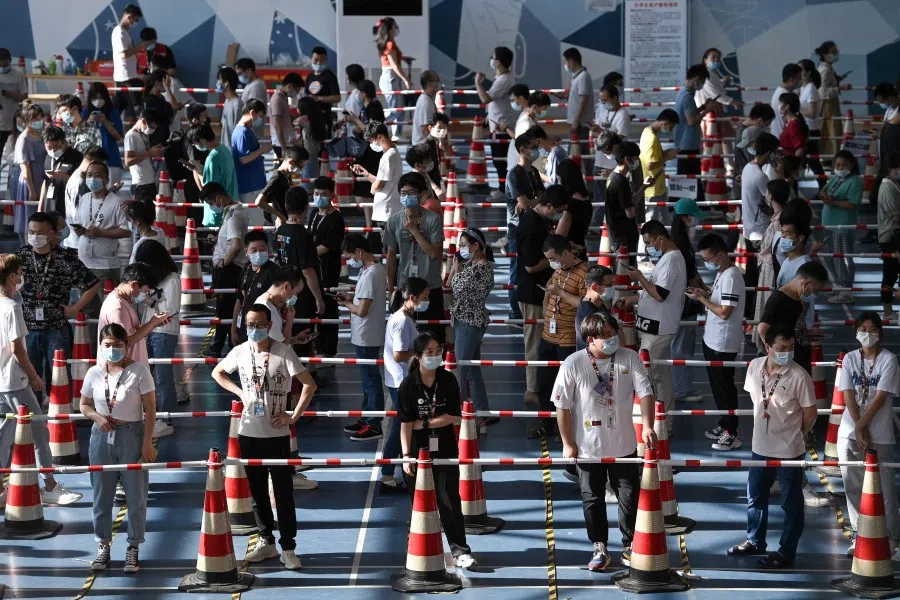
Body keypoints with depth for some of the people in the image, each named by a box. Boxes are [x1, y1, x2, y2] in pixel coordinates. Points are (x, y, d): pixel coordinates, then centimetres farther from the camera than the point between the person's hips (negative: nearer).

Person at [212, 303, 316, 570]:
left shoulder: (283, 352, -10)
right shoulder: (240, 352, 1)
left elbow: (309, 384, -11)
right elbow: (217, 373, 20)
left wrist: (293, 416, -12)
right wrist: (240, 392, 5)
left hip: (277, 433, -4)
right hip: (249, 433, 4)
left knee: (283, 492, -2)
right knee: (257, 491, 12)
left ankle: (288, 548, 3)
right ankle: (266, 541, 24)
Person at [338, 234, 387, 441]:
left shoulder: (369, 275, -23)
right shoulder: (378, 269, 7)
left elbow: (362, 310, -24)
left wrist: (347, 304, -7)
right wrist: (350, 299, 7)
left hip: (366, 338, -10)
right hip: (369, 336, 10)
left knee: (370, 380, -1)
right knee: (368, 379, 18)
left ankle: (374, 426, 6)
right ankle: (367, 420, 29)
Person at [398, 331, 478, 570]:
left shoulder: (448, 380, -4)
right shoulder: (408, 385, -8)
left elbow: (455, 418, -6)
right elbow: (405, 424, -10)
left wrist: (423, 423, -11)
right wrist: (406, 456, -16)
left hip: (445, 451, 1)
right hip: (418, 451, -1)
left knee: (449, 501, 0)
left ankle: (460, 550, 4)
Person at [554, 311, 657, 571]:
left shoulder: (629, 358, -8)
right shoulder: (573, 364, -13)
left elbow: (645, 393, -8)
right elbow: (562, 406, -7)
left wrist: (647, 426, -22)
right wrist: (568, 444, -5)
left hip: (624, 445, 1)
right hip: (588, 447, -1)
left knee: (630, 497, 7)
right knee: (592, 499, 10)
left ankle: (630, 546, 24)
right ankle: (600, 549, 24)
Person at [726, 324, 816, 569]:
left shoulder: (799, 377, -21)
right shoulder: (755, 367, -6)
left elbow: (810, 414, -10)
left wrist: (792, 435, 3)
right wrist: (769, 425, 11)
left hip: (789, 451, -6)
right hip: (761, 447, 6)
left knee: (791, 503, 7)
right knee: (755, 497, 21)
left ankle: (787, 552, 19)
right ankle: (755, 541, 40)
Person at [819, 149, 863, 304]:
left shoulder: (854, 181, -13)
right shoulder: (834, 178, 14)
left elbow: (853, 204, -20)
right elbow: (823, 192, 11)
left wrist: (834, 202, -22)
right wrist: (825, 195, -12)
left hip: (843, 227, -9)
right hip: (830, 225, 9)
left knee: (842, 259, -6)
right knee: (830, 258, 18)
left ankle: (846, 293, 1)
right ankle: (840, 287, 32)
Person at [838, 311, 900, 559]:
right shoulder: (850, 359, 3)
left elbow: (880, 398, -11)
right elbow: (848, 396, -3)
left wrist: (861, 426, -13)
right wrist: (859, 429, -12)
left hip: (879, 434, -3)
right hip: (850, 432, 3)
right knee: (853, 485, 8)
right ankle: (859, 535, 18)